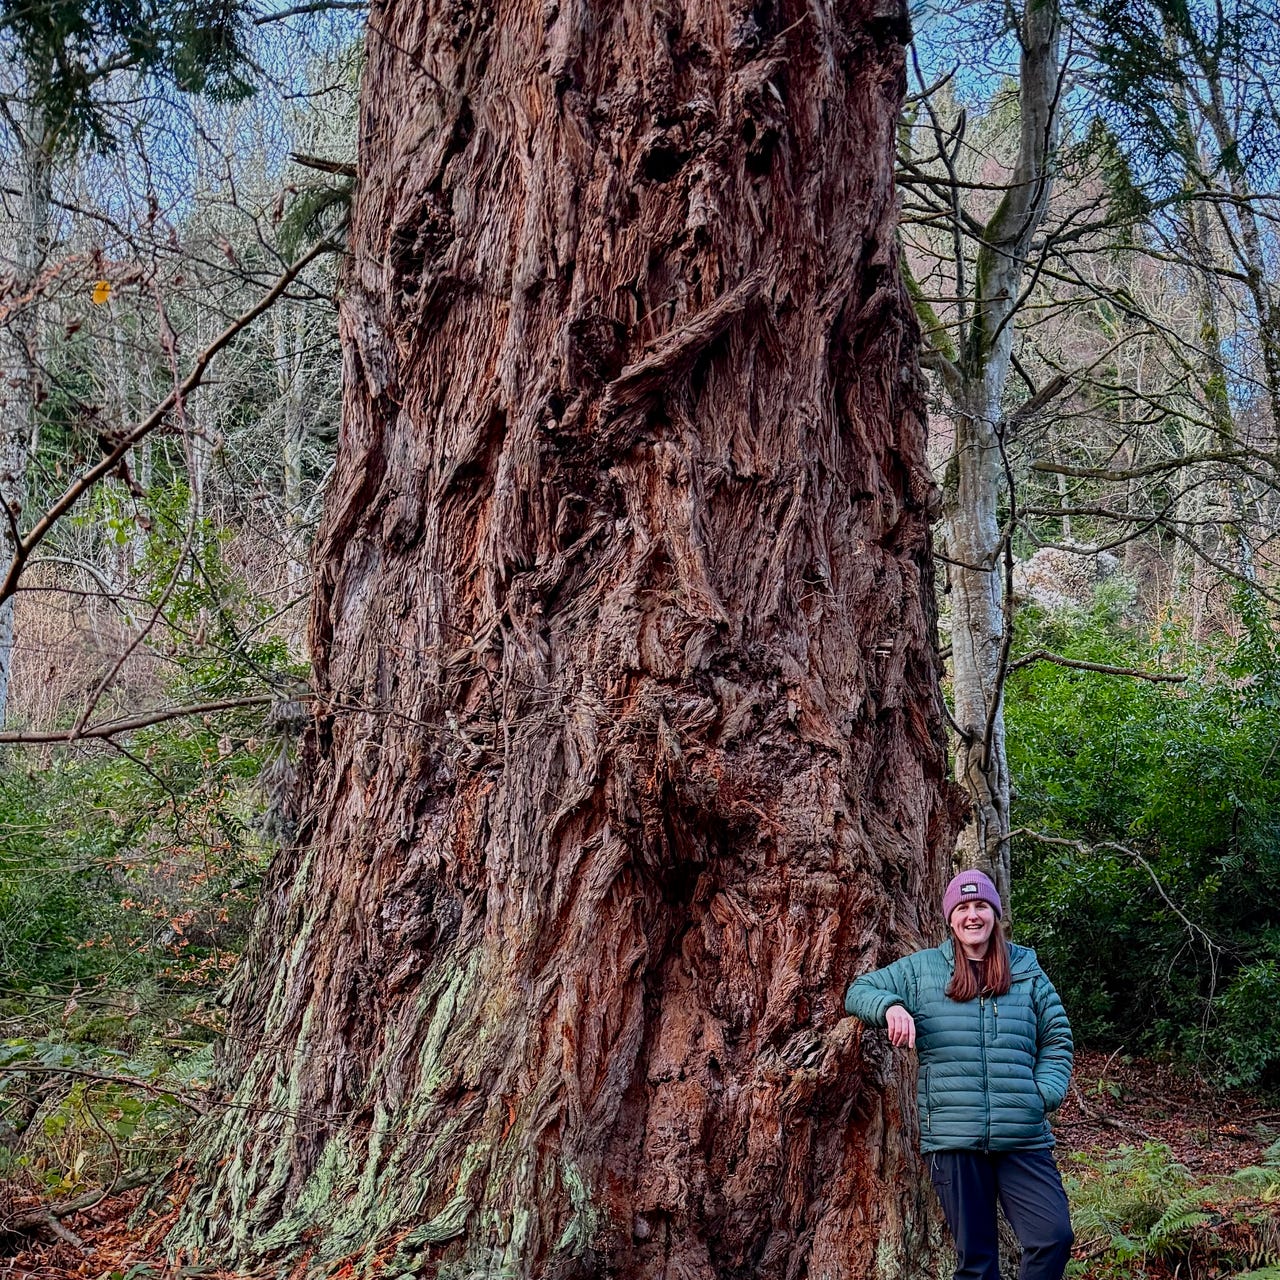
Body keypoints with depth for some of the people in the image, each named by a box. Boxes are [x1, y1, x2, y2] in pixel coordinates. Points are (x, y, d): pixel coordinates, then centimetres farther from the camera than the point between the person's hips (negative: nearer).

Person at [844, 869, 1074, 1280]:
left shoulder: (1026, 971, 11)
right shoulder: (921, 969, 8)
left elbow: (1057, 1038, 14)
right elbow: (859, 991, 10)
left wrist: (1045, 1094, 0)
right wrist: (891, 1006, -12)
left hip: (1024, 1138, 1)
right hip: (953, 1138, -1)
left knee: (1054, 1236, -10)